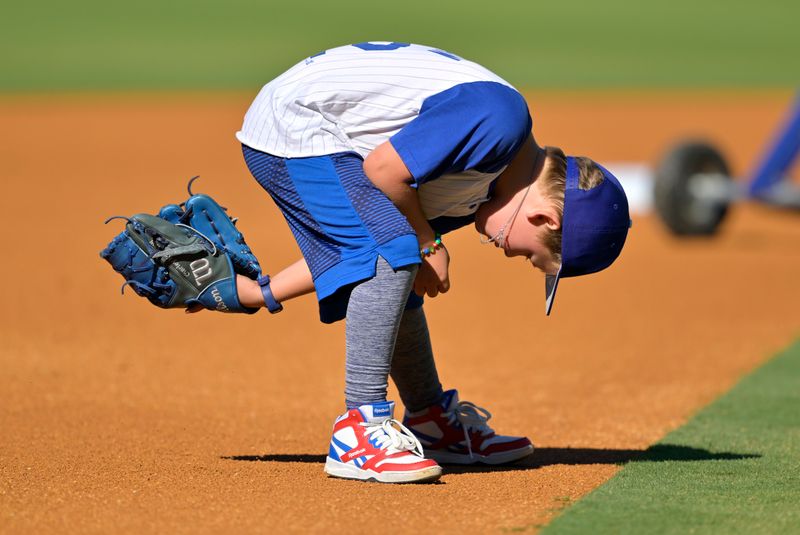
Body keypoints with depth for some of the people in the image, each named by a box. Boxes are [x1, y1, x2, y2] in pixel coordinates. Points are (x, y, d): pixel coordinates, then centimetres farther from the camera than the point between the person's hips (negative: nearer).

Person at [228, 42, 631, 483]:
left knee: (394, 276, 16)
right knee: (392, 250, -20)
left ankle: (430, 420, 32)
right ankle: (360, 432, -19)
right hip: (291, 126, -10)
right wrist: (428, 244, -8)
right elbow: (382, 169, -21)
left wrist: (262, 293, 12)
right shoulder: (500, 119, -21)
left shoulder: (479, 188, 9)